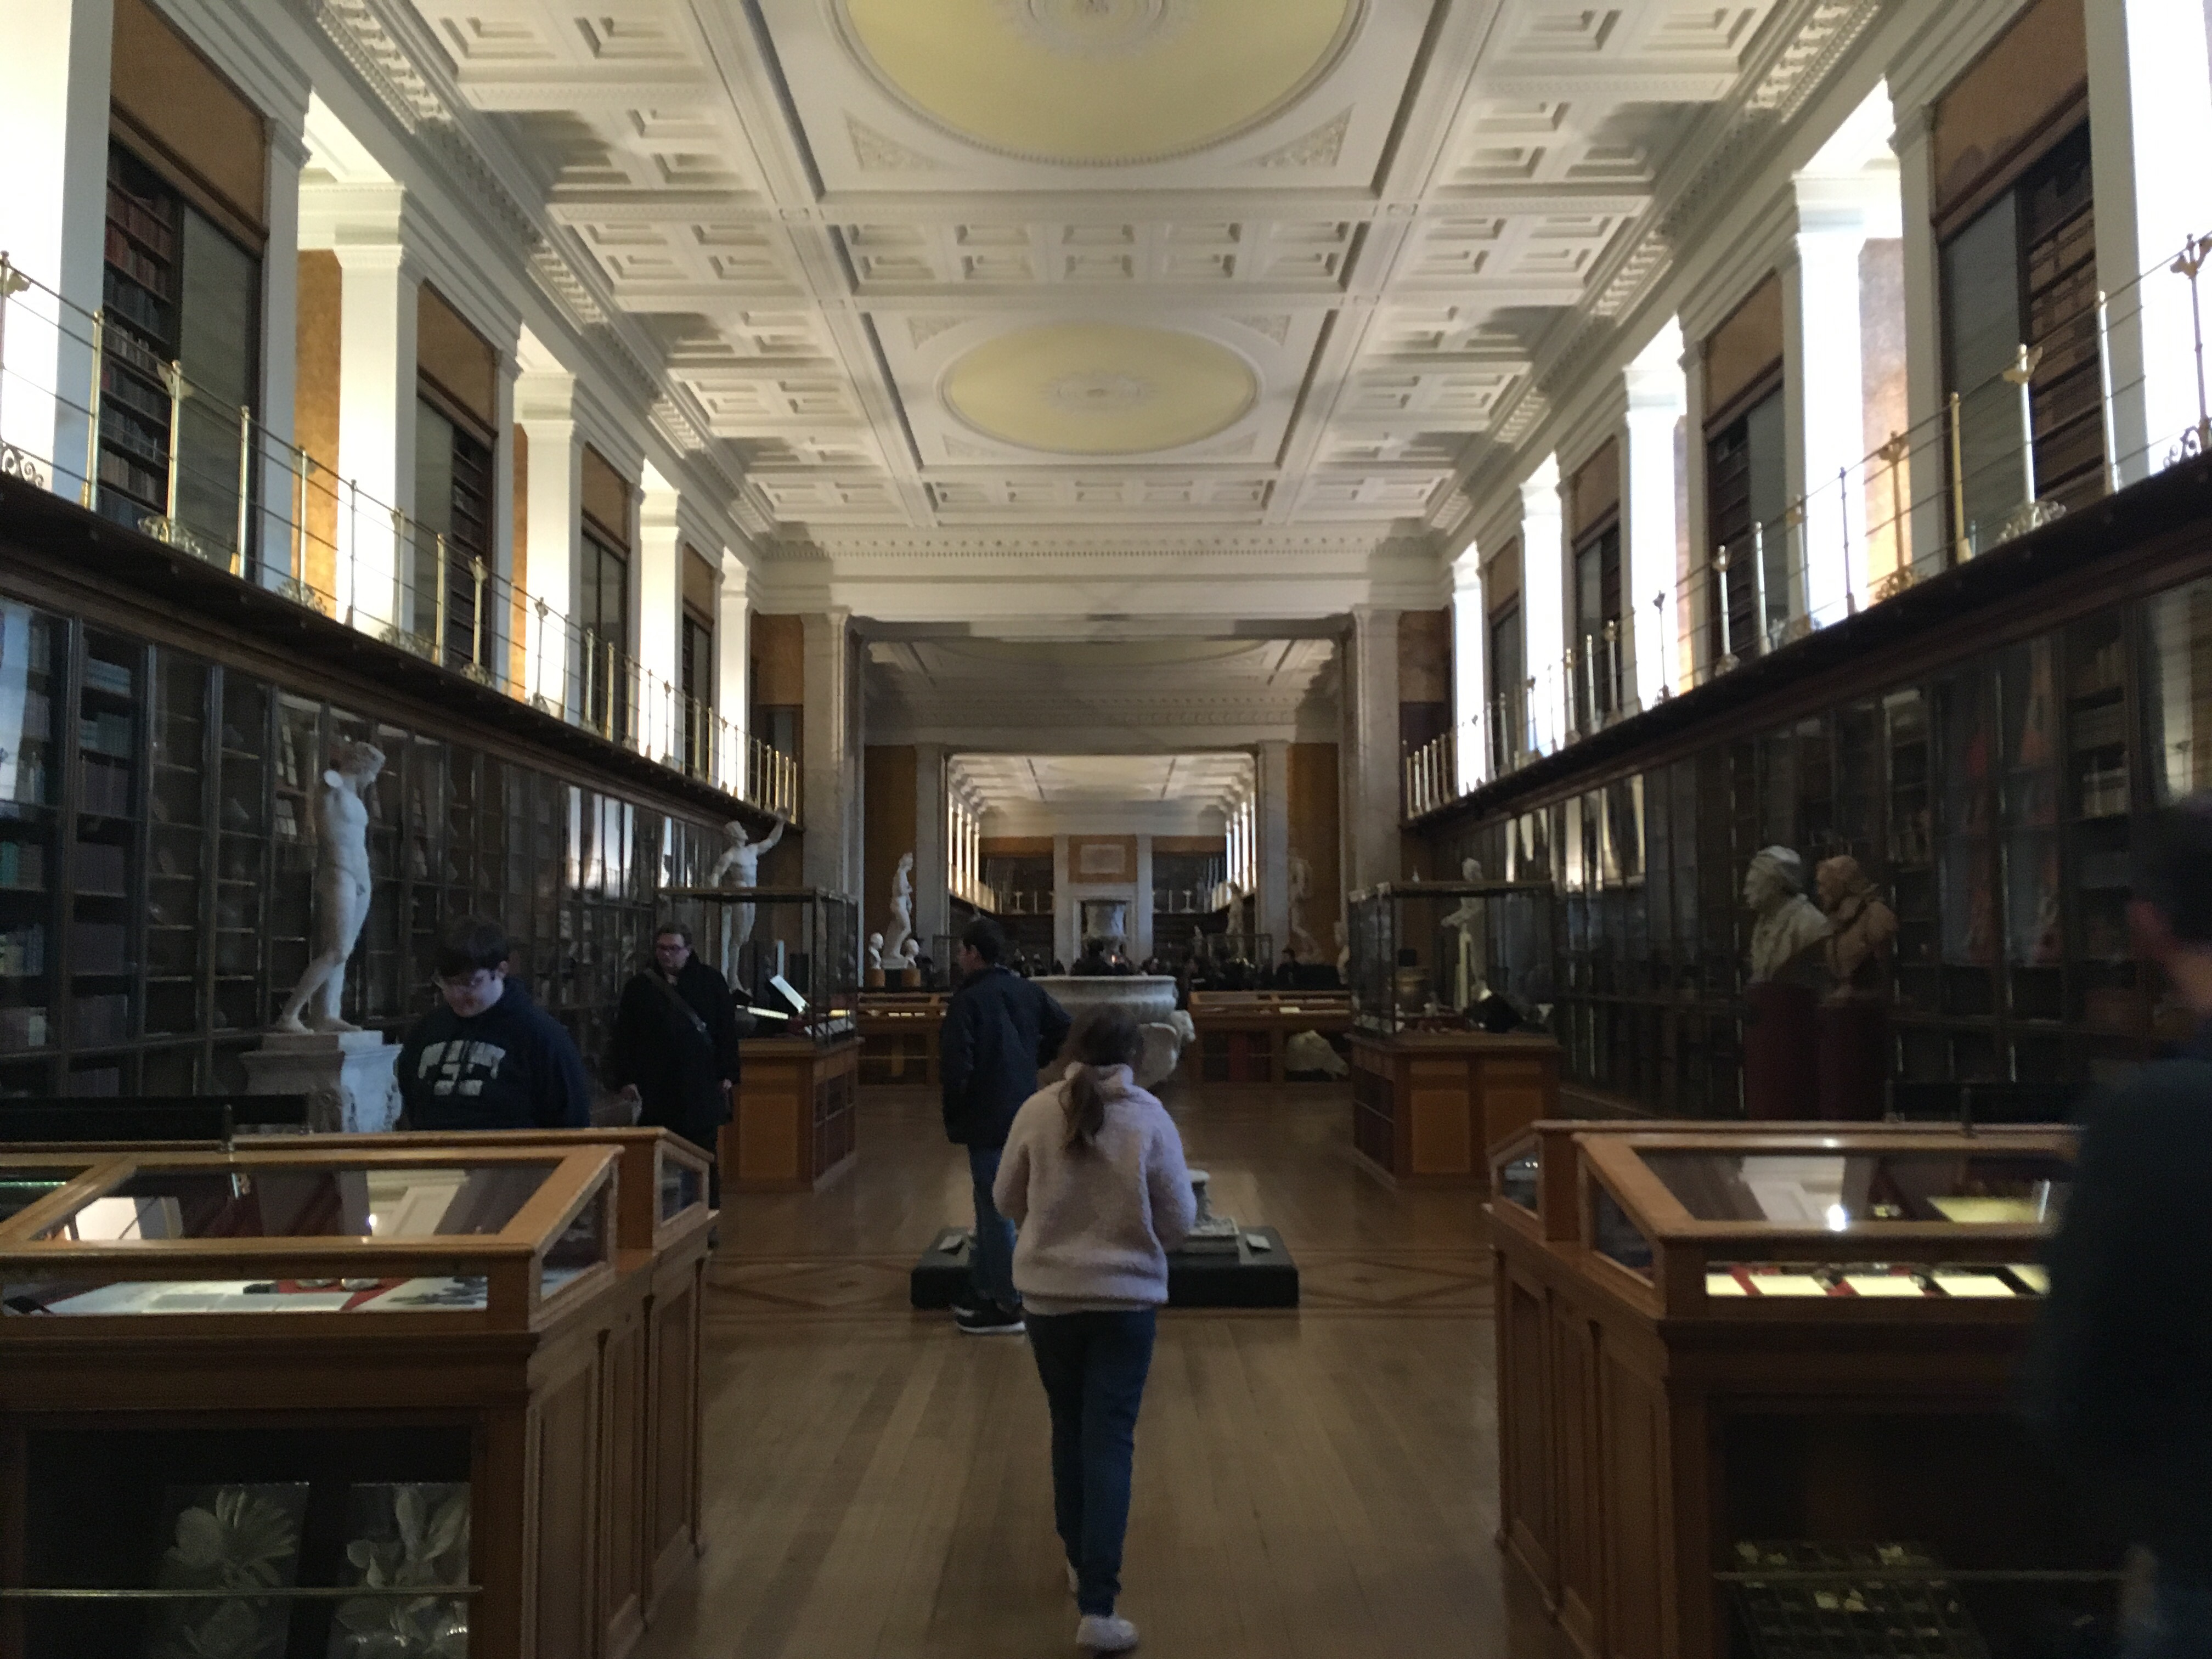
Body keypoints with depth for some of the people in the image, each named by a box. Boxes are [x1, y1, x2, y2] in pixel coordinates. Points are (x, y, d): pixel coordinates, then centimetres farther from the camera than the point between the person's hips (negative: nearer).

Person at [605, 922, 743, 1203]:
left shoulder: (711, 982, 6)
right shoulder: (639, 986, 6)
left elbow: (727, 1031, 6)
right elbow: (623, 1036, 4)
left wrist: (727, 1074, 0)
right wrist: (625, 1079, -3)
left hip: (701, 1085, 0)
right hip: (655, 1088, 0)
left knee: (704, 1156, 3)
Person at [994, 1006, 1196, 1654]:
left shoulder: (1037, 1111, -7)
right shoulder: (1151, 1119, -11)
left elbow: (1007, 1201, 4)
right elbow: (1180, 1220, -6)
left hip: (1048, 1292, 2)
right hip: (1126, 1296, -2)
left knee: (1069, 1429, 20)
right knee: (1110, 1441, 2)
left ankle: (1080, 1562, 39)